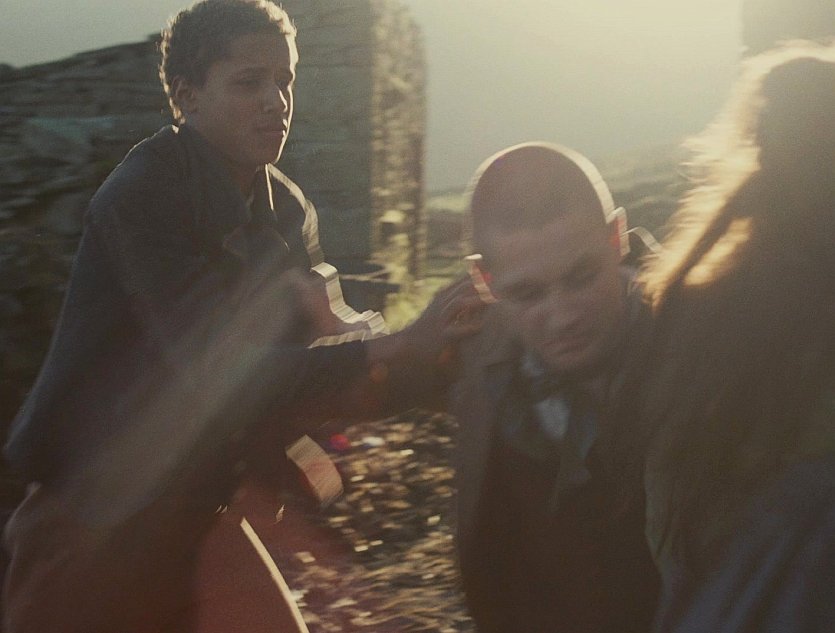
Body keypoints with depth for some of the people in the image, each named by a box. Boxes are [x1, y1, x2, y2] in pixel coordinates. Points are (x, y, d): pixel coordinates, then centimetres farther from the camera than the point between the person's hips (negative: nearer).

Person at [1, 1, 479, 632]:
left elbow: (324, 335, 2)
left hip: (196, 508, 6)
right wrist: (398, 349, -30)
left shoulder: (286, 210, 4)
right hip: (97, 516, -6)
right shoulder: (142, 197, -20)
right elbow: (218, 372, -26)